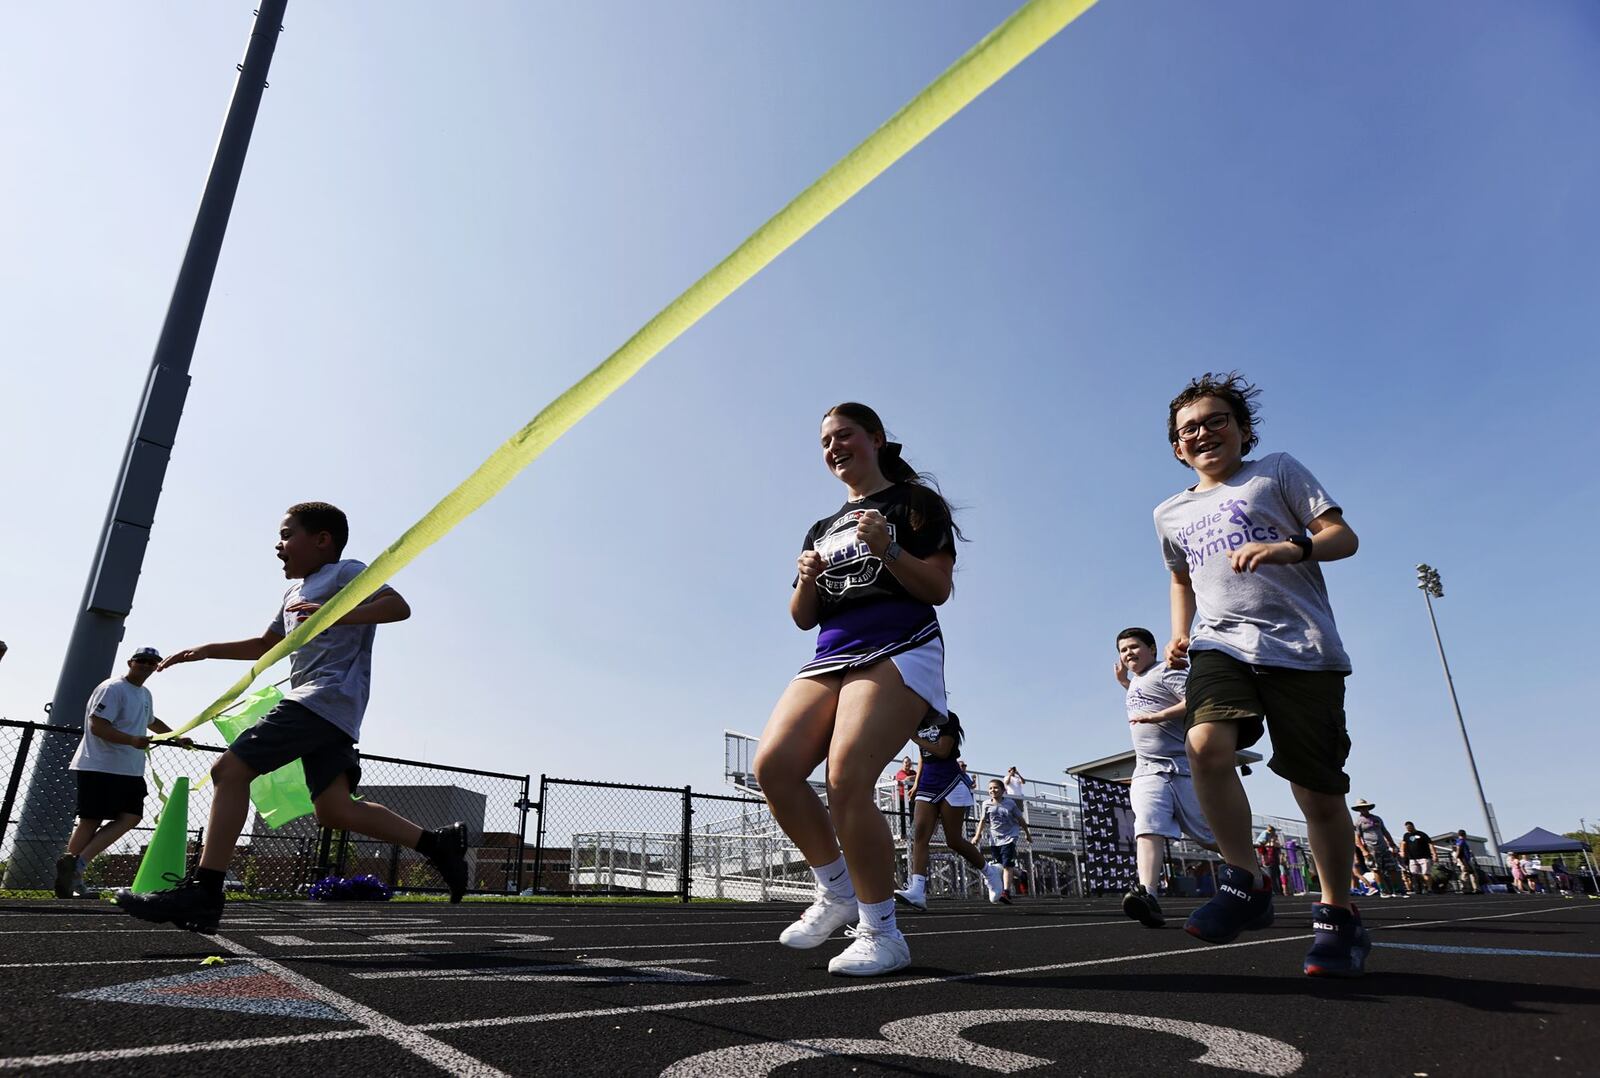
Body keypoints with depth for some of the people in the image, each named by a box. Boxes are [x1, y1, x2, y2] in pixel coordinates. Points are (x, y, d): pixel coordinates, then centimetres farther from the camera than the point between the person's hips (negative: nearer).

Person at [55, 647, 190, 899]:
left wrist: (177, 738, 41)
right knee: (91, 820, -5)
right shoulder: (112, 688, -11)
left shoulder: (145, 694, 18)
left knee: (130, 817, -5)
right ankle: (73, 877, 2)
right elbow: (97, 727, -20)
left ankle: (76, 864, -3)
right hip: (99, 767, -8)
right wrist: (133, 740, -31)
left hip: (130, 771, 8)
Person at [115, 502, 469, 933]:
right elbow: (265, 646, 41)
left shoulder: (345, 571, 1)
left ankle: (202, 894, -10)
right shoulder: (296, 593, 30)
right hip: (329, 713, 9)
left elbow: (398, 605, -16)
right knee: (335, 810, 0)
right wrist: (204, 650, 31)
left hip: (325, 698, -9)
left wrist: (337, 615, -28)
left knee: (229, 770, -11)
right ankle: (437, 842, 0)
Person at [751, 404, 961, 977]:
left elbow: (938, 589, -3)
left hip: (898, 650, -6)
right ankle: (837, 891, 4)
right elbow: (803, 618, 21)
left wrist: (887, 550, -17)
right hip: (831, 656, 6)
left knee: (846, 777, -22)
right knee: (772, 764, -14)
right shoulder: (822, 528, 24)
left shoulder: (914, 503, 7)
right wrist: (807, 580, -1)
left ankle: (881, 933, -7)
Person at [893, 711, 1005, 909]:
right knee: (919, 834, -14)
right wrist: (917, 783, 19)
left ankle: (989, 872, 23)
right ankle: (917, 891, -24)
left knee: (954, 840, -2)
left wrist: (915, 738, -11)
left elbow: (943, 751, -16)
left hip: (950, 783, -6)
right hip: (927, 785, 6)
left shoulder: (948, 720, -5)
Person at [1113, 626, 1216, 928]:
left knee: (1211, 836, 2)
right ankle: (1147, 895, -37)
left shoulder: (1165, 672, -2)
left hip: (1181, 768, -6)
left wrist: (1158, 715, -23)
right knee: (1148, 827, -18)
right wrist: (1124, 681, 35)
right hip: (1146, 772, 6)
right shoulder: (1136, 680, 24)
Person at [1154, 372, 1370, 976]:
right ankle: (1246, 882, -9)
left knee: (1318, 792, -1)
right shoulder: (1171, 513, 20)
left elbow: (1343, 536, 3)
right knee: (1207, 743, -27)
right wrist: (1180, 633, 15)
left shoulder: (1277, 472, 10)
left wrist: (1289, 548, -18)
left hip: (1303, 648, -2)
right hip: (1221, 644, 3)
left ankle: (1337, 912, 23)